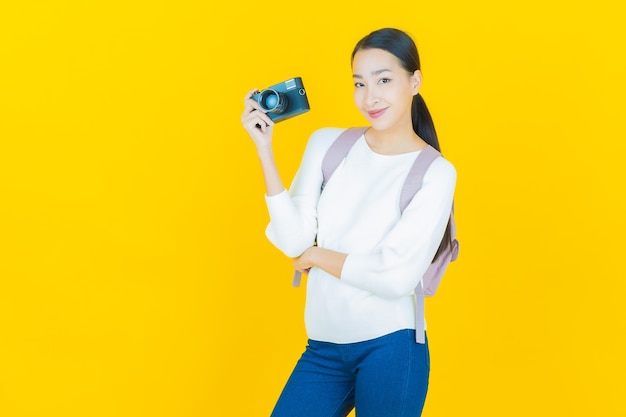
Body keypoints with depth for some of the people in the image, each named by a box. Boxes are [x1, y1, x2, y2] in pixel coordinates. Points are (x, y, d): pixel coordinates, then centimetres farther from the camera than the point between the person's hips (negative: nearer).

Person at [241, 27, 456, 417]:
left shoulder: (435, 173, -7)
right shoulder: (327, 144, 3)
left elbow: (398, 277, -15)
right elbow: (293, 241, -5)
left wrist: (317, 256, -5)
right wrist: (264, 149, -10)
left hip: (390, 350, -3)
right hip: (323, 348, 3)